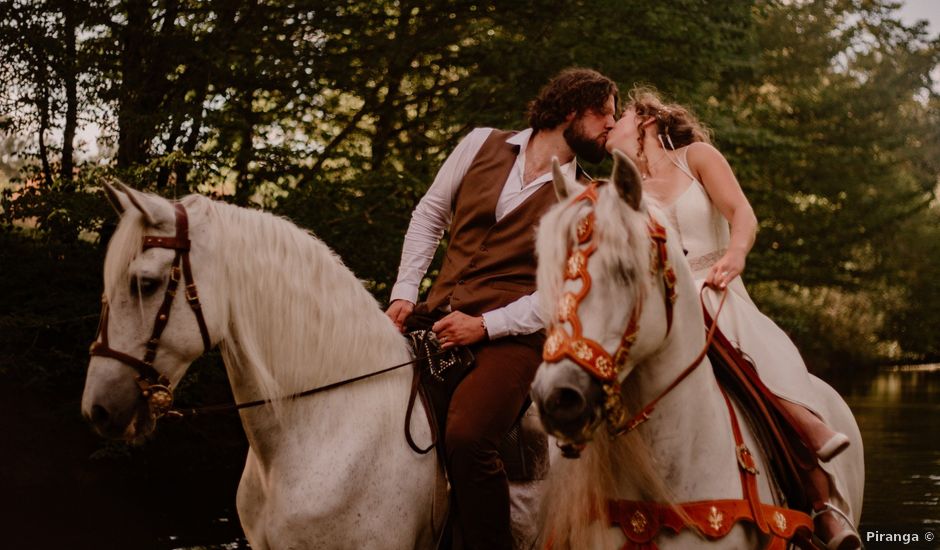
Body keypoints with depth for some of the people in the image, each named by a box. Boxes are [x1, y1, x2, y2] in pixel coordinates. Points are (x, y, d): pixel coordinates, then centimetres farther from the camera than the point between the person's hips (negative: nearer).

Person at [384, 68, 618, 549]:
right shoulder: (483, 144, 11)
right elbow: (428, 217, 15)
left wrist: (484, 326, -14)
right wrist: (404, 294, 5)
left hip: (509, 335, -4)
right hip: (438, 315, 4)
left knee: (465, 438, -30)